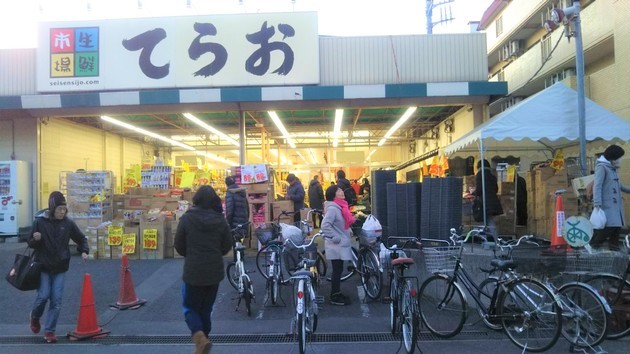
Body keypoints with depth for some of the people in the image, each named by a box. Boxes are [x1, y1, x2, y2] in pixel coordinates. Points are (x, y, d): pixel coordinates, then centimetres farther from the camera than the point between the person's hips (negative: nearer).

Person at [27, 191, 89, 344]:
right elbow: (31, 244, -1)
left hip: (60, 268, 2)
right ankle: (35, 317, 30)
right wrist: (35, 239, -23)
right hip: (43, 266, -1)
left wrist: (84, 251, -8)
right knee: (43, 296, -3)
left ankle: (49, 331, 12)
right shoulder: (40, 221, -8)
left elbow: (81, 238, 8)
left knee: (56, 300, 0)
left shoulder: (68, 223, -4)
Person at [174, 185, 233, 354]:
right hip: (214, 271, 3)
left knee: (190, 308, 11)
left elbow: (179, 245, -1)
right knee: (206, 309, 17)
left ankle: (200, 337, -12)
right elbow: (227, 246, 4)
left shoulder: (187, 218, -8)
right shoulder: (221, 220, -2)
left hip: (193, 271, -3)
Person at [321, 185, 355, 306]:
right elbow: (325, 225, -28)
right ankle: (334, 297, 9)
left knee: (338, 270, 16)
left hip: (342, 245, 9)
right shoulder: (332, 208, -19)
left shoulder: (339, 206, 10)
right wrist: (335, 237, -22)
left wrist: (348, 230, 8)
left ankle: (337, 293, 26)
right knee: (337, 271, -1)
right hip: (336, 246, -9)